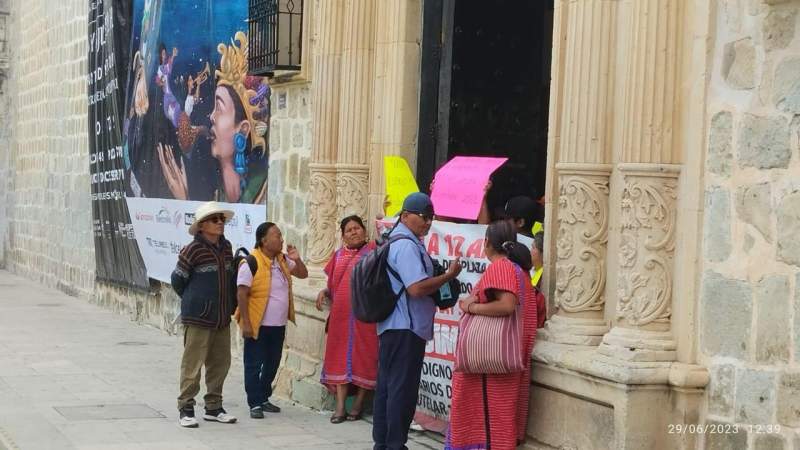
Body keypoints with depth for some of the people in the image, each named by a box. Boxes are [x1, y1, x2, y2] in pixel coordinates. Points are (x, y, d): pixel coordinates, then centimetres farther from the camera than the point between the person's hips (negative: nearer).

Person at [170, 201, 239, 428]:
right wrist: (193, 302, 8)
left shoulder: (226, 247, 7)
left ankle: (213, 407, 22)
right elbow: (178, 280, -3)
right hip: (198, 319, -7)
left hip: (222, 318, 7)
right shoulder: (193, 250, -13)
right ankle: (186, 409, 7)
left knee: (220, 364, 11)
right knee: (192, 365, -2)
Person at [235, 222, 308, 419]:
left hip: (278, 325, 7)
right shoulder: (251, 262, -15)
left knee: (272, 364, 15)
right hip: (257, 325, -7)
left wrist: (297, 259, -5)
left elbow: (303, 274, 16)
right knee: (254, 365, 1)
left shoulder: (282, 260, 7)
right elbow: (242, 294, -16)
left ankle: (263, 399, 28)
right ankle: (255, 404, 7)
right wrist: (245, 323, -19)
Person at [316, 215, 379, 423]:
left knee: (364, 356, 0)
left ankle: (358, 403, 10)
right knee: (340, 358, 1)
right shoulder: (339, 256, 16)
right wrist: (324, 293, 3)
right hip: (341, 315, 4)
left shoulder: (373, 251, 3)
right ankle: (340, 406, 2)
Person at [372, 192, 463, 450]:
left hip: (392, 327, 11)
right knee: (403, 390, -6)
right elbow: (417, 288, -23)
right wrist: (449, 275, -13)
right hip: (406, 329, -11)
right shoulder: (407, 245, -16)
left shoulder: (395, 241, 17)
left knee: (387, 387, 13)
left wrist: (439, 287, 16)